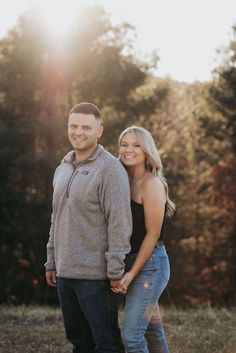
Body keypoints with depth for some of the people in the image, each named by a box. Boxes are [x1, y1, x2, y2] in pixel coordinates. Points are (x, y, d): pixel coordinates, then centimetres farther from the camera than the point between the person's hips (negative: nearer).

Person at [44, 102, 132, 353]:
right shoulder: (62, 170, 15)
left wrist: (116, 270, -18)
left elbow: (119, 223, -16)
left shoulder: (109, 168, -11)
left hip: (94, 275, -8)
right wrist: (51, 262, 18)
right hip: (65, 273, 8)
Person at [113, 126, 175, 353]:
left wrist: (131, 273, -16)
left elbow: (153, 234, -15)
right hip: (133, 262, 8)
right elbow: (126, 231, 12)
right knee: (153, 332, 15)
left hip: (150, 264, -8)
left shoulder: (152, 183, -13)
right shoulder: (127, 182, 10)